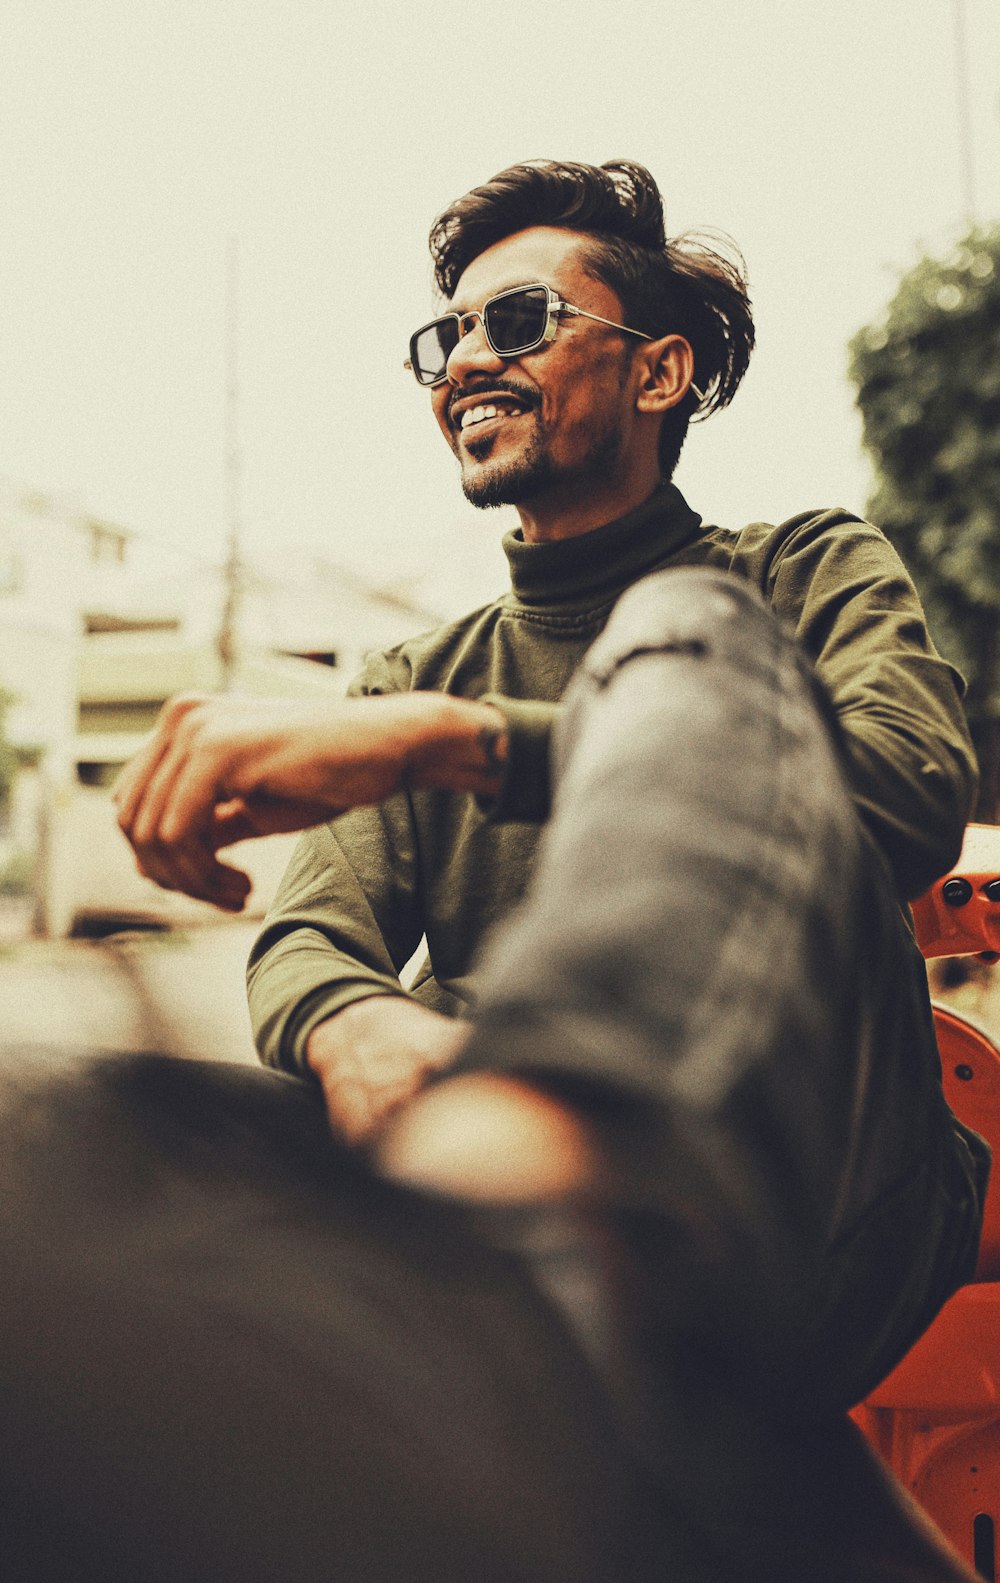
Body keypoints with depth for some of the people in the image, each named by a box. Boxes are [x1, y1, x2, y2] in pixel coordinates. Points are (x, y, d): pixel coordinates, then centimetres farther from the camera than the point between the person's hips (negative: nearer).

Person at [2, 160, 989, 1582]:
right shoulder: (412, 679, 23)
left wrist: (445, 738, -21)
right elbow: (305, 941, 9)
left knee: (686, 632, -28)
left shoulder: (817, 571, 13)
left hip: (817, 1213, -2)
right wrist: (351, 1026, -18)